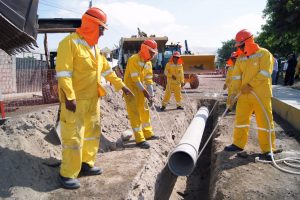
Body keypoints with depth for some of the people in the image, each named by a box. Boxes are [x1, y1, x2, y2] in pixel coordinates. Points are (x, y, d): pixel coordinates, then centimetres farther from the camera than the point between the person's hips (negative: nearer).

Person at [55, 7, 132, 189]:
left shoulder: (95, 47, 15)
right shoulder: (70, 42, -12)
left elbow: (106, 69, 22)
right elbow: (63, 72, -19)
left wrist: (121, 85, 23)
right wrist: (69, 97, -26)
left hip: (93, 99, 9)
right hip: (75, 100, -9)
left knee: (93, 132, 15)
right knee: (73, 136, -5)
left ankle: (86, 164, 30)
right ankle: (67, 174, 8)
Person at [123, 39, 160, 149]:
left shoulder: (148, 63, 8)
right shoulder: (134, 59, -17)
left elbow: (148, 80, 6)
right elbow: (135, 78, -22)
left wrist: (151, 95, -2)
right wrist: (144, 91, -22)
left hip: (141, 90, 9)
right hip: (130, 89, -8)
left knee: (145, 111, 14)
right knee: (135, 113, -9)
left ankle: (148, 134, 28)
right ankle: (140, 139, -7)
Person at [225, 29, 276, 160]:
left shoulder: (264, 54, -4)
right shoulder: (240, 58, 12)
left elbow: (264, 73, -15)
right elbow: (237, 76, 6)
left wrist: (250, 85, -20)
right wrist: (234, 92, -5)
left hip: (261, 94, -5)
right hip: (244, 95, 6)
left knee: (264, 121, 0)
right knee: (241, 118, 9)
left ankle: (267, 149, 12)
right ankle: (238, 144, 21)